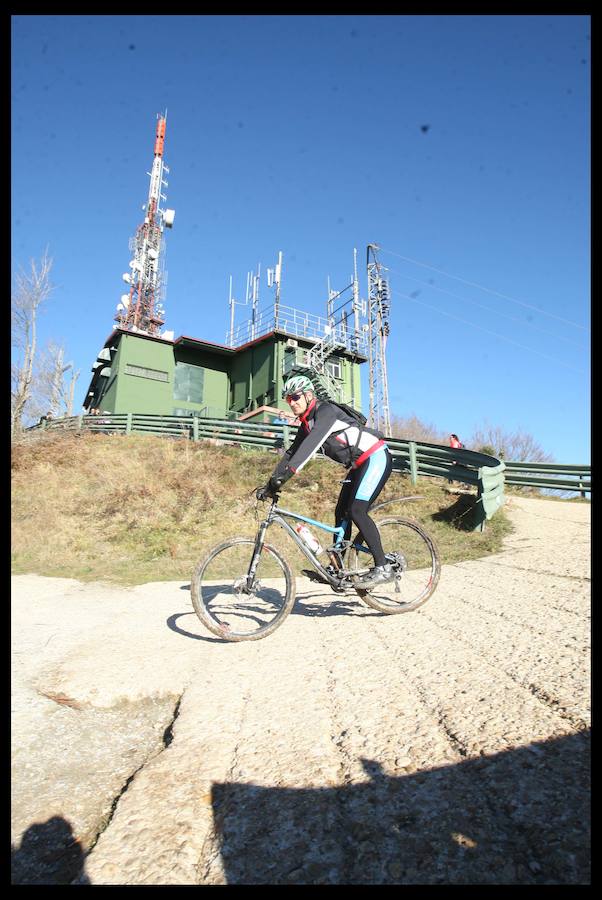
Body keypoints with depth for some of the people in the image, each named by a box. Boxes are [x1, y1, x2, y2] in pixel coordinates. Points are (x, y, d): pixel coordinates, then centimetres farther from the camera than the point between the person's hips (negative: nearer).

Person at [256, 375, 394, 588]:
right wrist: (270, 484, 2)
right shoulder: (305, 425, 10)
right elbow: (292, 453, 10)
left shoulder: (326, 410, -18)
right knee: (341, 512, 6)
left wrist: (286, 473, -41)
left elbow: (312, 443, -34)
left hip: (376, 458, -9)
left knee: (356, 511, -19)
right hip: (359, 465, 9)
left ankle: (383, 568, -12)